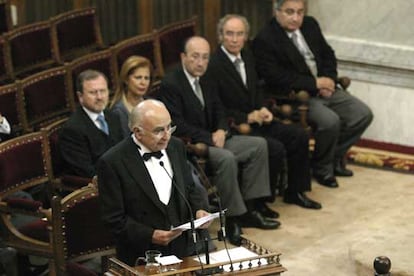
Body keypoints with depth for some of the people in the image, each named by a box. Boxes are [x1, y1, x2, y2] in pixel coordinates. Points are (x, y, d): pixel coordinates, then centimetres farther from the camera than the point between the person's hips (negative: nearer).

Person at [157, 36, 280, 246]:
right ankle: (233, 218, -21)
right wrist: (210, 138, -19)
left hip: (212, 139, 10)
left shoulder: (206, 83, 14)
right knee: (226, 158, -34)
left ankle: (248, 208, -1)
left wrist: (221, 132, -6)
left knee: (258, 145, -1)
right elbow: (178, 126, -20)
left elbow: (219, 113, 17)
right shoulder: (170, 84, -14)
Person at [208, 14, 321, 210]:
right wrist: (248, 117, -19)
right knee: (276, 148, -26)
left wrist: (263, 110, 1)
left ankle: (295, 192, 10)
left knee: (299, 135, -3)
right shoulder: (213, 66, -17)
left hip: (255, 119, 9)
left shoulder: (247, 56, 10)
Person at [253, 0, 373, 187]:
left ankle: (335, 158, 15)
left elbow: (328, 54, 18)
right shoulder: (264, 40, -14)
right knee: (330, 121, -30)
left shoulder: (310, 25, 9)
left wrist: (329, 80, -3)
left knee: (363, 114, -4)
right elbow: (276, 78, -21)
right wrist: (315, 83, -18)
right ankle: (322, 169, -4)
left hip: (324, 89, 8)